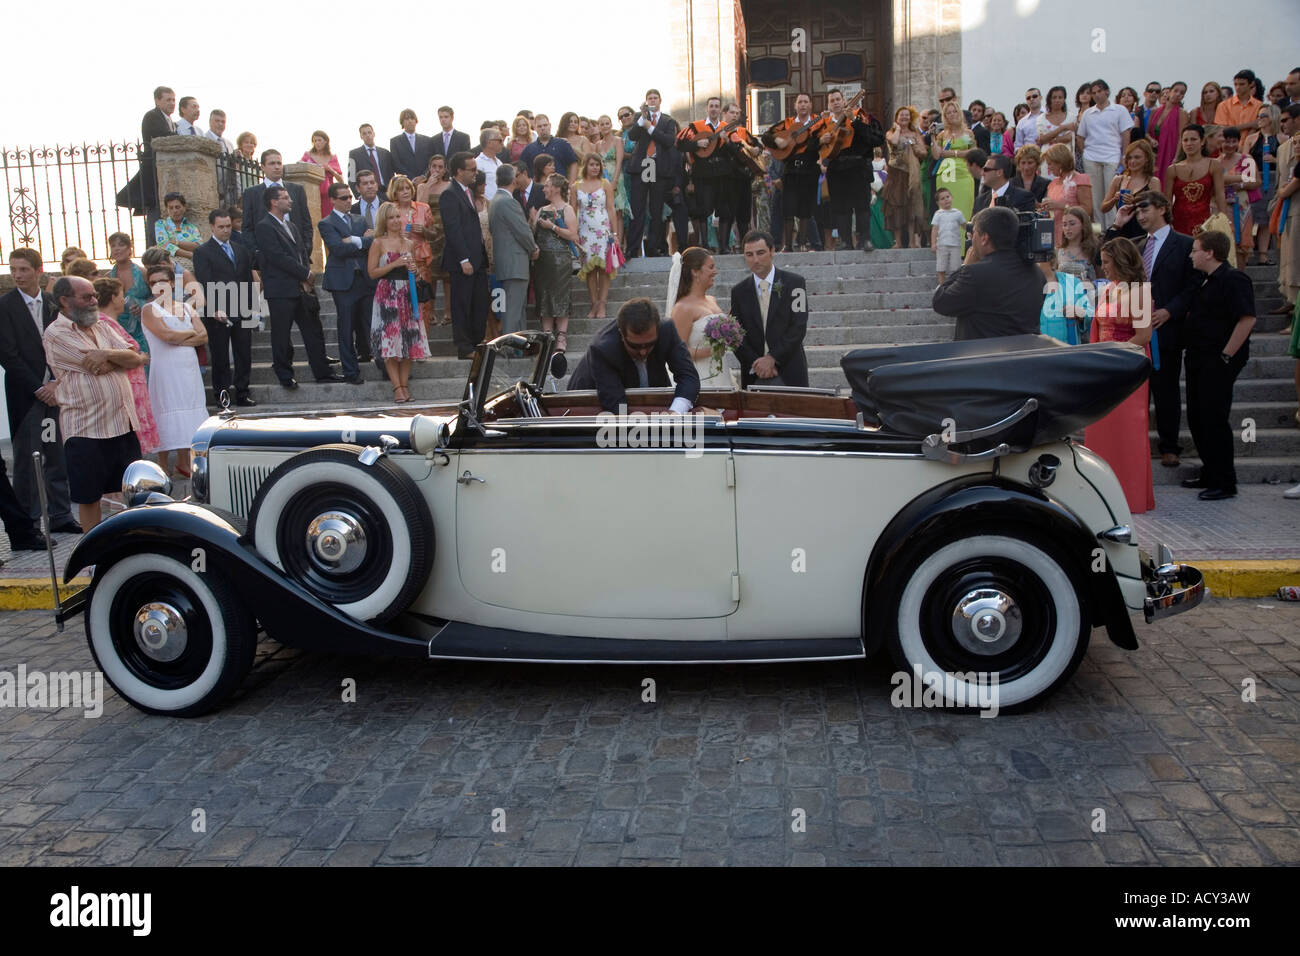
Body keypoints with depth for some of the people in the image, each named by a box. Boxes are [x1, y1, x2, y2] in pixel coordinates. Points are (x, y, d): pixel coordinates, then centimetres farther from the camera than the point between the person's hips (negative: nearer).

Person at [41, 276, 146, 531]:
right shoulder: (56, 333, -6)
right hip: (86, 429, -6)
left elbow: (136, 358, 3)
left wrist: (108, 355, -14)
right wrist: (120, 357, 0)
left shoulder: (102, 326, 14)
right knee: (89, 496, 4)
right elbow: (94, 366, -16)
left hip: (123, 422, 6)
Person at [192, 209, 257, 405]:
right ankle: (221, 394, 10)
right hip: (217, 314, -5)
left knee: (244, 355, 4)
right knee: (220, 357, 3)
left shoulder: (241, 250, 16)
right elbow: (205, 284, -11)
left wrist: (252, 307, 11)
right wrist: (216, 309, -21)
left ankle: (242, 394, 12)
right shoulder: (203, 252, -2)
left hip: (242, 313, 5)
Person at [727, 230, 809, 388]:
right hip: (753, 376, 2)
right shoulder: (738, 291, 8)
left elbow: (799, 327, -7)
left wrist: (772, 358, -15)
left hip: (789, 374, -1)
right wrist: (755, 364, -10)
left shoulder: (794, 283, 1)